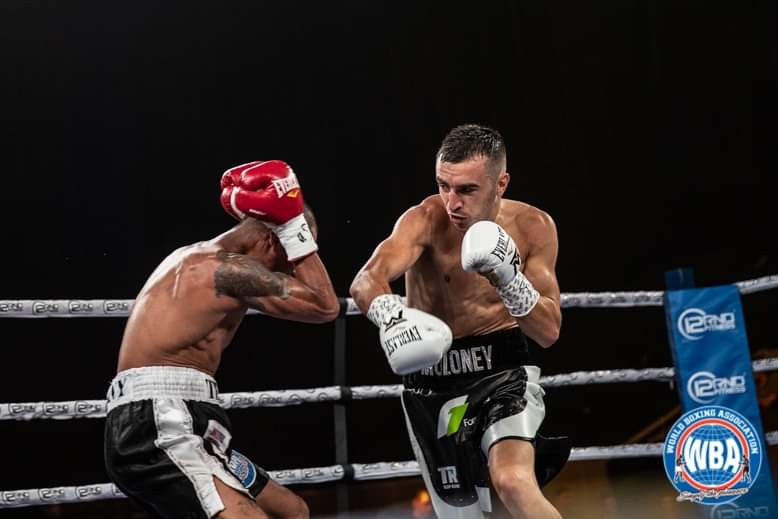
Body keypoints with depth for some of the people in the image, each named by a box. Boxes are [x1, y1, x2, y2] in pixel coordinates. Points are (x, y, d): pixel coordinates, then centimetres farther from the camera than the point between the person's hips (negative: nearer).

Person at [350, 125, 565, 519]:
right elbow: (366, 281, -33)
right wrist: (387, 312, -57)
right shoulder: (426, 220, -16)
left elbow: (549, 331, -8)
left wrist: (510, 279, -27)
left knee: (512, 481, -28)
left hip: (501, 370, 0)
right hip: (430, 378, 1)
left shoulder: (533, 227, -8)